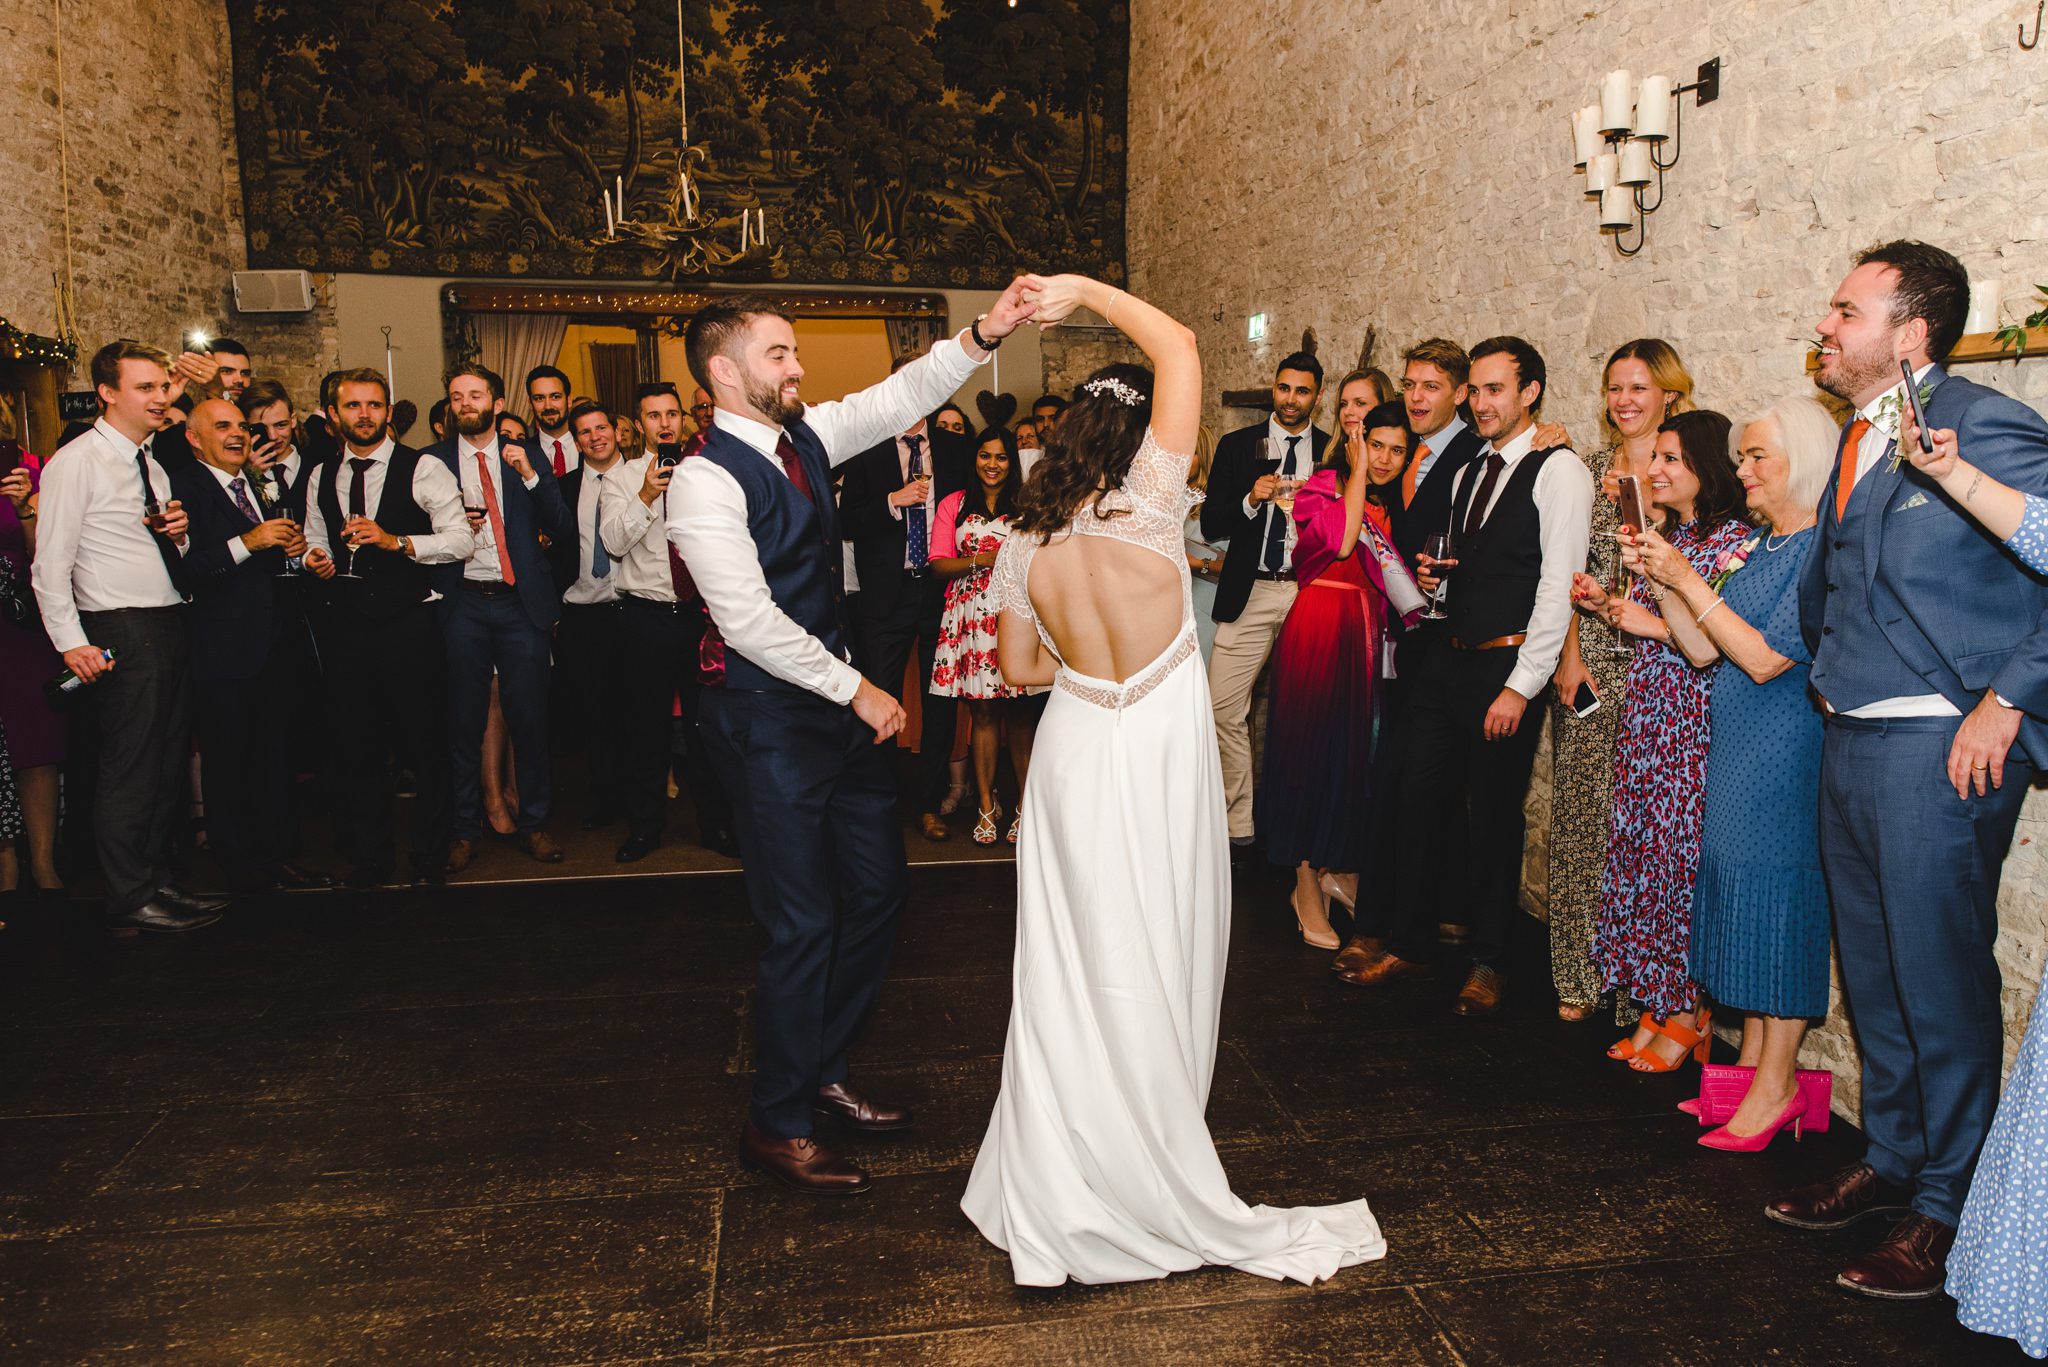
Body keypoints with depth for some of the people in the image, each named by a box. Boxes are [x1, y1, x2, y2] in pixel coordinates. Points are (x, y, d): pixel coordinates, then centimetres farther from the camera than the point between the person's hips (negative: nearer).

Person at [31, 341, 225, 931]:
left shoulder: (150, 466, 18)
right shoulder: (76, 462, -7)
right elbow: (51, 565, -11)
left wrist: (179, 532, 4)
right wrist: (71, 642, -18)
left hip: (170, 628, 8)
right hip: (121, 633, -8)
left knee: (168, 764, 13)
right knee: (129, 770, -3)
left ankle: (158, 880, 24)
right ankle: (130, 900, 7)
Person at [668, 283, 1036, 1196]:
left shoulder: (805, 436, 8)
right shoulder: (706, 478, -17)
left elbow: (902, 396, 12)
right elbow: (751, 622, -21)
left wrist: (985, 333, -2)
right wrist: (856, 690, -16)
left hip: (835, 700, 9)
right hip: (770, 717, -9)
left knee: (879, 888, 16)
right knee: (804, 922, -1)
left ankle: (822, 1072, 35)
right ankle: (777, 1125, 19)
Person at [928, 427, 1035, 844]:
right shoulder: (954, 505, 11)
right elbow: (939, 565, 4)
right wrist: (983, 560, -9)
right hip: (971, 616, 1)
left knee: (1019, 715, 0)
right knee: (983, 714, 4)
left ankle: (1025, 805, 9)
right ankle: (988, 806, 13)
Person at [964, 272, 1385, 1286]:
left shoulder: (1026, 542, -3)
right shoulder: (1144, 508, -15)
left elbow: (1021, 667, 8)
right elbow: (1180, 347, -11)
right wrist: (1088, 292, -3)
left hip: (1074, 755, 4)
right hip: (1158, 758, -4)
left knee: (1073, 971, 14)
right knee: (1151, 970, 10)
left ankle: (1056, 1193, 26)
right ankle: (1146, 1185, 25)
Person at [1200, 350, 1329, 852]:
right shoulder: (1237, 446, 9)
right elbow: (1210, 526, 3)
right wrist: (1251, 501, -12)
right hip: (1249, 593, 1)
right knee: (1225, 710, -4)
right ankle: (1238, 824, 7)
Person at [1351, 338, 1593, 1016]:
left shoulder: (1558, 470, -7)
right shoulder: (1468, 473, 17)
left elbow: (1558, 585, -13)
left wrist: (1520, 685, -17)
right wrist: (1432, 577, 2)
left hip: (1505, 667, -7)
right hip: (1445, 658, 7)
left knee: (1494, 819, 4)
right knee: (1415, 802, 8)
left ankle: (1487, 962, 20)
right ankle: (1407, 945, 21)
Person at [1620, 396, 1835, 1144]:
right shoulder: (1754, 544, 12)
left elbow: (1766, 658, -20)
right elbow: (1706, 649, 10)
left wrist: (1689, 580, -18)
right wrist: (1660, 580, 1)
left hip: (1785, 748, -9)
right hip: (1734, 745, 9)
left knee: (1775, 893, -3)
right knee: (1740, 890, 12)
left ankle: (1778, 1083, 9)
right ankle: (1752, 1063, 23)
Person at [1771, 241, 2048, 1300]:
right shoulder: (1860, 441, 14)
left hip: (1940, 747, -8)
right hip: (1852, 743, 9)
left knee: (1940, 980, 2)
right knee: (1871, 973, 18)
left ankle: (1948, 1207, 18)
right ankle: (1892, 1160, 35)